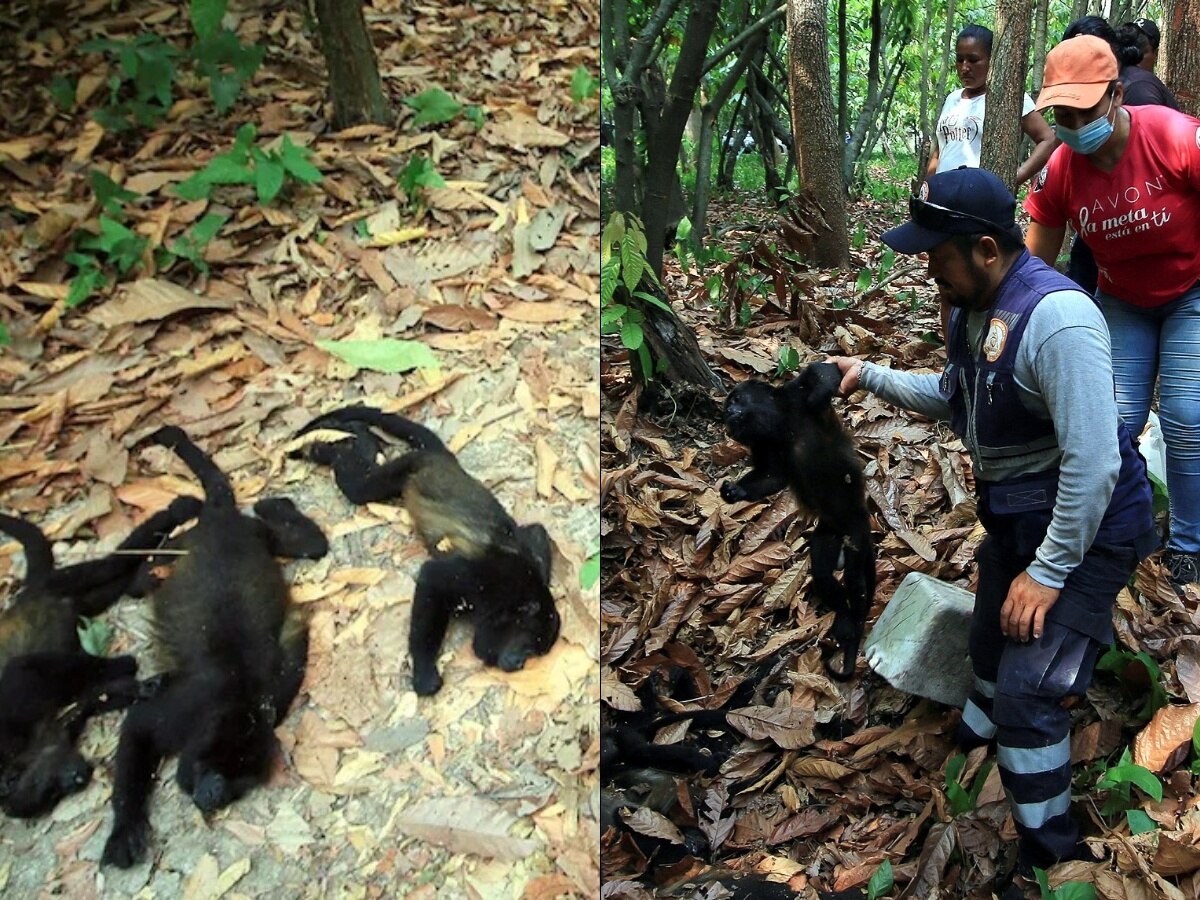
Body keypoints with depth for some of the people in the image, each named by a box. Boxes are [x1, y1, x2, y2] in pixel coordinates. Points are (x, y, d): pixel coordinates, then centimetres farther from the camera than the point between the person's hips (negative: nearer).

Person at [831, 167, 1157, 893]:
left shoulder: (1057, 318, -31)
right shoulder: (972, 306, -3)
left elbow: (1094, 463, -31)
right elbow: (954, 398, 15)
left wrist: (1049, 571, -24)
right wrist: (873, 376, 6)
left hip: (1087, 528, -9)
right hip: (1016, 517, 9)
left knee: (1026, 695, -8)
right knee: (991, 643, 28)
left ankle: (1050, 853, 15)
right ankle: (980, 736, 59)